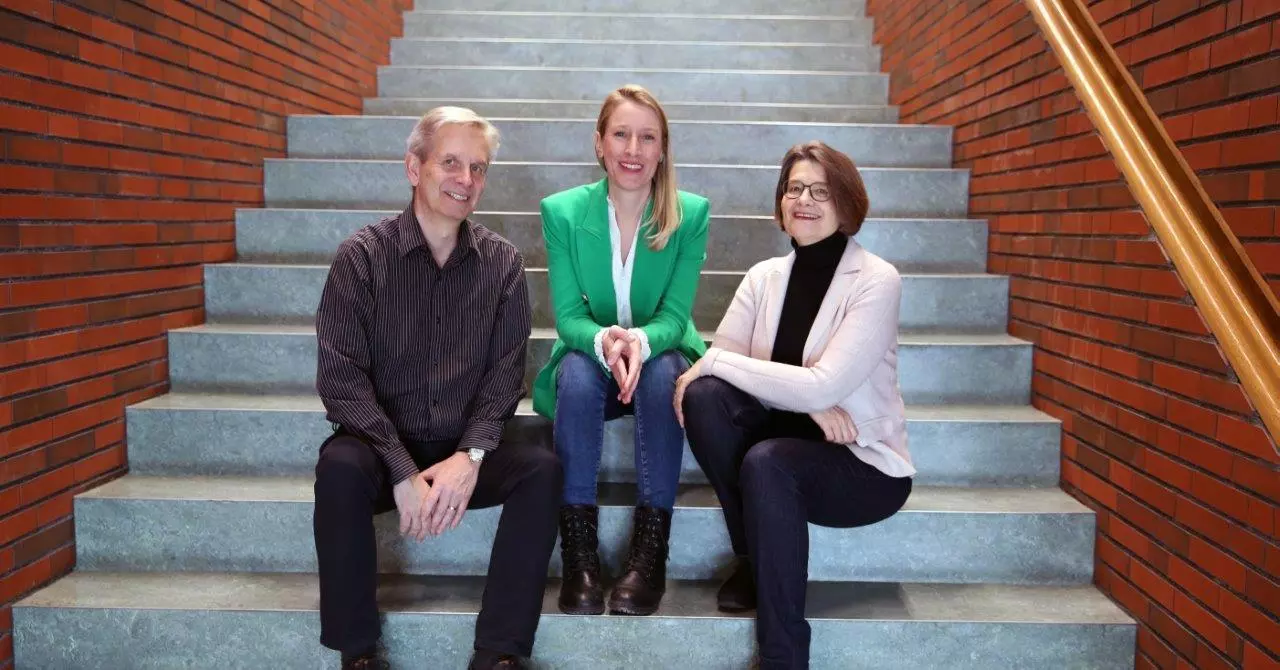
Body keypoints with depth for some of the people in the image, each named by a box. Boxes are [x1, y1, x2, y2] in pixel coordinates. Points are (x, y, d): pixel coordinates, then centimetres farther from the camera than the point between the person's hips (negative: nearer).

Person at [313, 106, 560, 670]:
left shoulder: (502, 263, 0)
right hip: (381, 447, -2)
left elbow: (506, 371, -2)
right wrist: (403, 472, -20)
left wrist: (469, 456, -19)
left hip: (462, 452, 2)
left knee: (542, 466, -24)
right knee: (340, 467, -32)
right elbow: (341, 377, -12)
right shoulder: (363, 256, -7)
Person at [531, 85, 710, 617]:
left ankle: (649, 553, -30)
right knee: (577, 369, -34)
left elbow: (674, 316, -13)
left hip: (660, 357, 0)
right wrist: (603, 342, -35)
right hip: (590, 358, 0)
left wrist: (640, 341, -37)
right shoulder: (562, 211, -6)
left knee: (663, 372, -34)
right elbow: (568, 316, -11)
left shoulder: (691, 213, -7)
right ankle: (578, 554, -31)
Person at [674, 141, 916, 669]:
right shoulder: (765, 276, 4)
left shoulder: (877, 281, -13)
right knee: (704, 395, -23)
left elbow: (822, 386, -24)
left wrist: (716, 362, -20)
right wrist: (807, 400, -22)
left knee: (767, 462, -34)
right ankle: (752, 559, -5)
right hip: (787, 440, 5)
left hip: (862, 462, -4)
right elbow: (720, 358, -9)